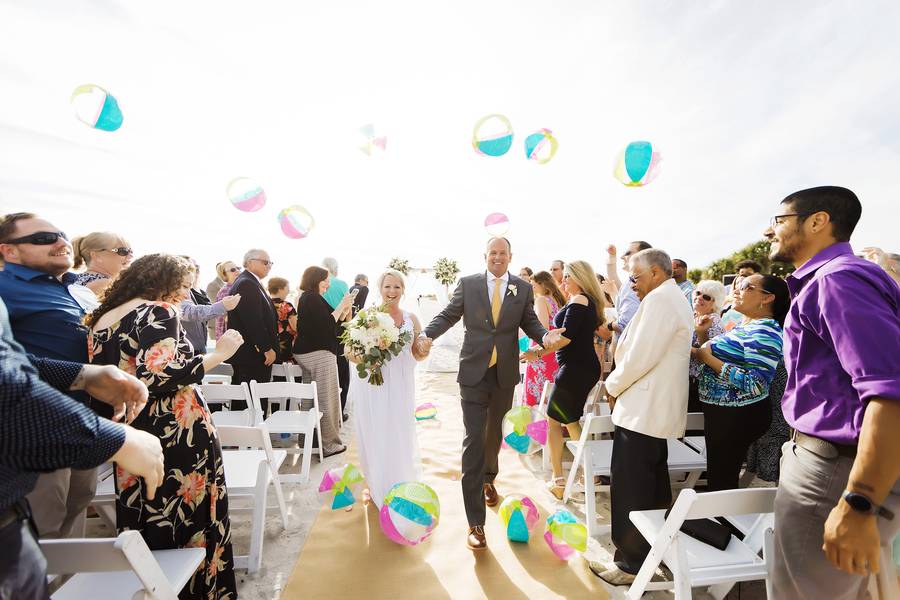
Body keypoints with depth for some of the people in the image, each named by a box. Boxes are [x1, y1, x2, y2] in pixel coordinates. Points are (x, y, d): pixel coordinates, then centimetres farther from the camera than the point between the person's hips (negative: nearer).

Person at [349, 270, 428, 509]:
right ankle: (376, 487, 33)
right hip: (372, 384, -2)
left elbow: (417, 355, 11)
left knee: (401, 438, 10)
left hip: (401, 386, 2)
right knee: (374, 438, 8)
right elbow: (350, 352, -4)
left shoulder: (411, 318, 4)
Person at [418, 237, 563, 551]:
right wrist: (427, 333, -16)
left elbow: (530, 323, 4)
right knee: (474, 440, -3)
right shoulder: (468, 283, -2)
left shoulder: (523, 288, 2)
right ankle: (475, 522, 8)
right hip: (474, 372, -2)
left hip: (505, 374, 3)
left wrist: (545, 335, -16)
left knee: (495, 433, 23)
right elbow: (448, 315, 0)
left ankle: (488, 479, 52)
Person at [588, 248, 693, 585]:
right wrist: (621, 386, 12)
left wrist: (613, 386, -6)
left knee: (629, 490, 2)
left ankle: (631, 563, 15)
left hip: (642, 410, -10)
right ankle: (655, 548, 36)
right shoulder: (675, 299, 16)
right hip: (658, 409, 10)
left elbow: (640, 356, -22)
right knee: (653, 485, 21)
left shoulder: (659, 299, -16)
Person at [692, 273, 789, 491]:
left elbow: (754, 384, -27)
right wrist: (700, 351, 2)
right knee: (719, 476, 21)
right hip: (721, 412, 9)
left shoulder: (764, 332, -18)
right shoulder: (745, 326, 11)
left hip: (738, 417, -9)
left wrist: (707, 358, -23)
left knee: (721, 482, 3)